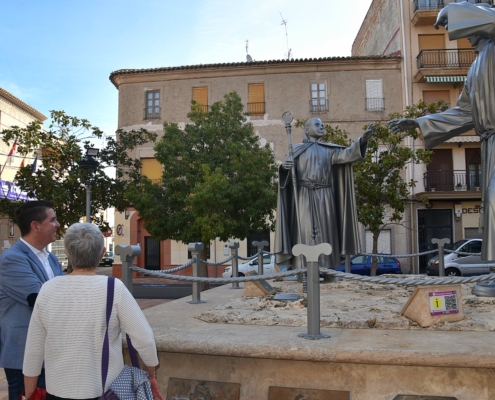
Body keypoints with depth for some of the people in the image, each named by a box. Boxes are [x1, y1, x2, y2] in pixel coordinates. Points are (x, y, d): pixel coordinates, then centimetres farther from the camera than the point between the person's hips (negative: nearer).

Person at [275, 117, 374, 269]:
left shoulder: (328, 150, 17)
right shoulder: (297, 149, 10)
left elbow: (346, 154, -1)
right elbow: (286, 173, -1)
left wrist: (363, 139, -16)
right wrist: (284, 166, -26)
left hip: (324, 197, 3)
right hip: (304, 197, -3)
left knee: (325, 232, -2)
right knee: (304, 232, -9)